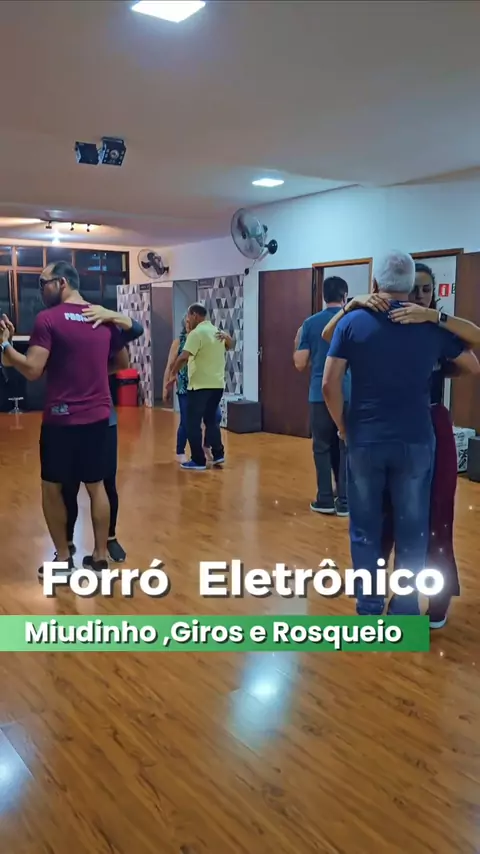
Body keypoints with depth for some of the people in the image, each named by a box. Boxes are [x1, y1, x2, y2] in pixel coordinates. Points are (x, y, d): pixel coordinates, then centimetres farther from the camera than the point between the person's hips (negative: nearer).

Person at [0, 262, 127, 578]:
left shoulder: (48, 319, -10)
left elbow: (33, 370, -17)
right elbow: (123, 362, 17)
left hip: (62, 417, -5)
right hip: (99, 416, 5)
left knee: (52, 487, 12)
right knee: (96, 485, 14)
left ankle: (63, 558, 17)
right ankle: (100, 556, 19)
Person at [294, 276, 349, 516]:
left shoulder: (310, 323, 0)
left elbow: (300, 364, 0)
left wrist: (298, 344, 18)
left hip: (320, 394, 0)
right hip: (349, 394, 0)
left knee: (323, 448, 9)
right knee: (347, 448, 7)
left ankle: (325, 499, 13)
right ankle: (344, 501, 9)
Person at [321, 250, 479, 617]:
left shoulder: (353, 321, -3)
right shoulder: (432, 325, 2)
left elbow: (330, 384, -8)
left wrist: (344, 428, 5)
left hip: (365, 439, 0)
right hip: (415, 440, 1)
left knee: (366, 528, 11)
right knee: (412, 530, 10)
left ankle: (369, 608, 19)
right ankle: (404, 611, 19)